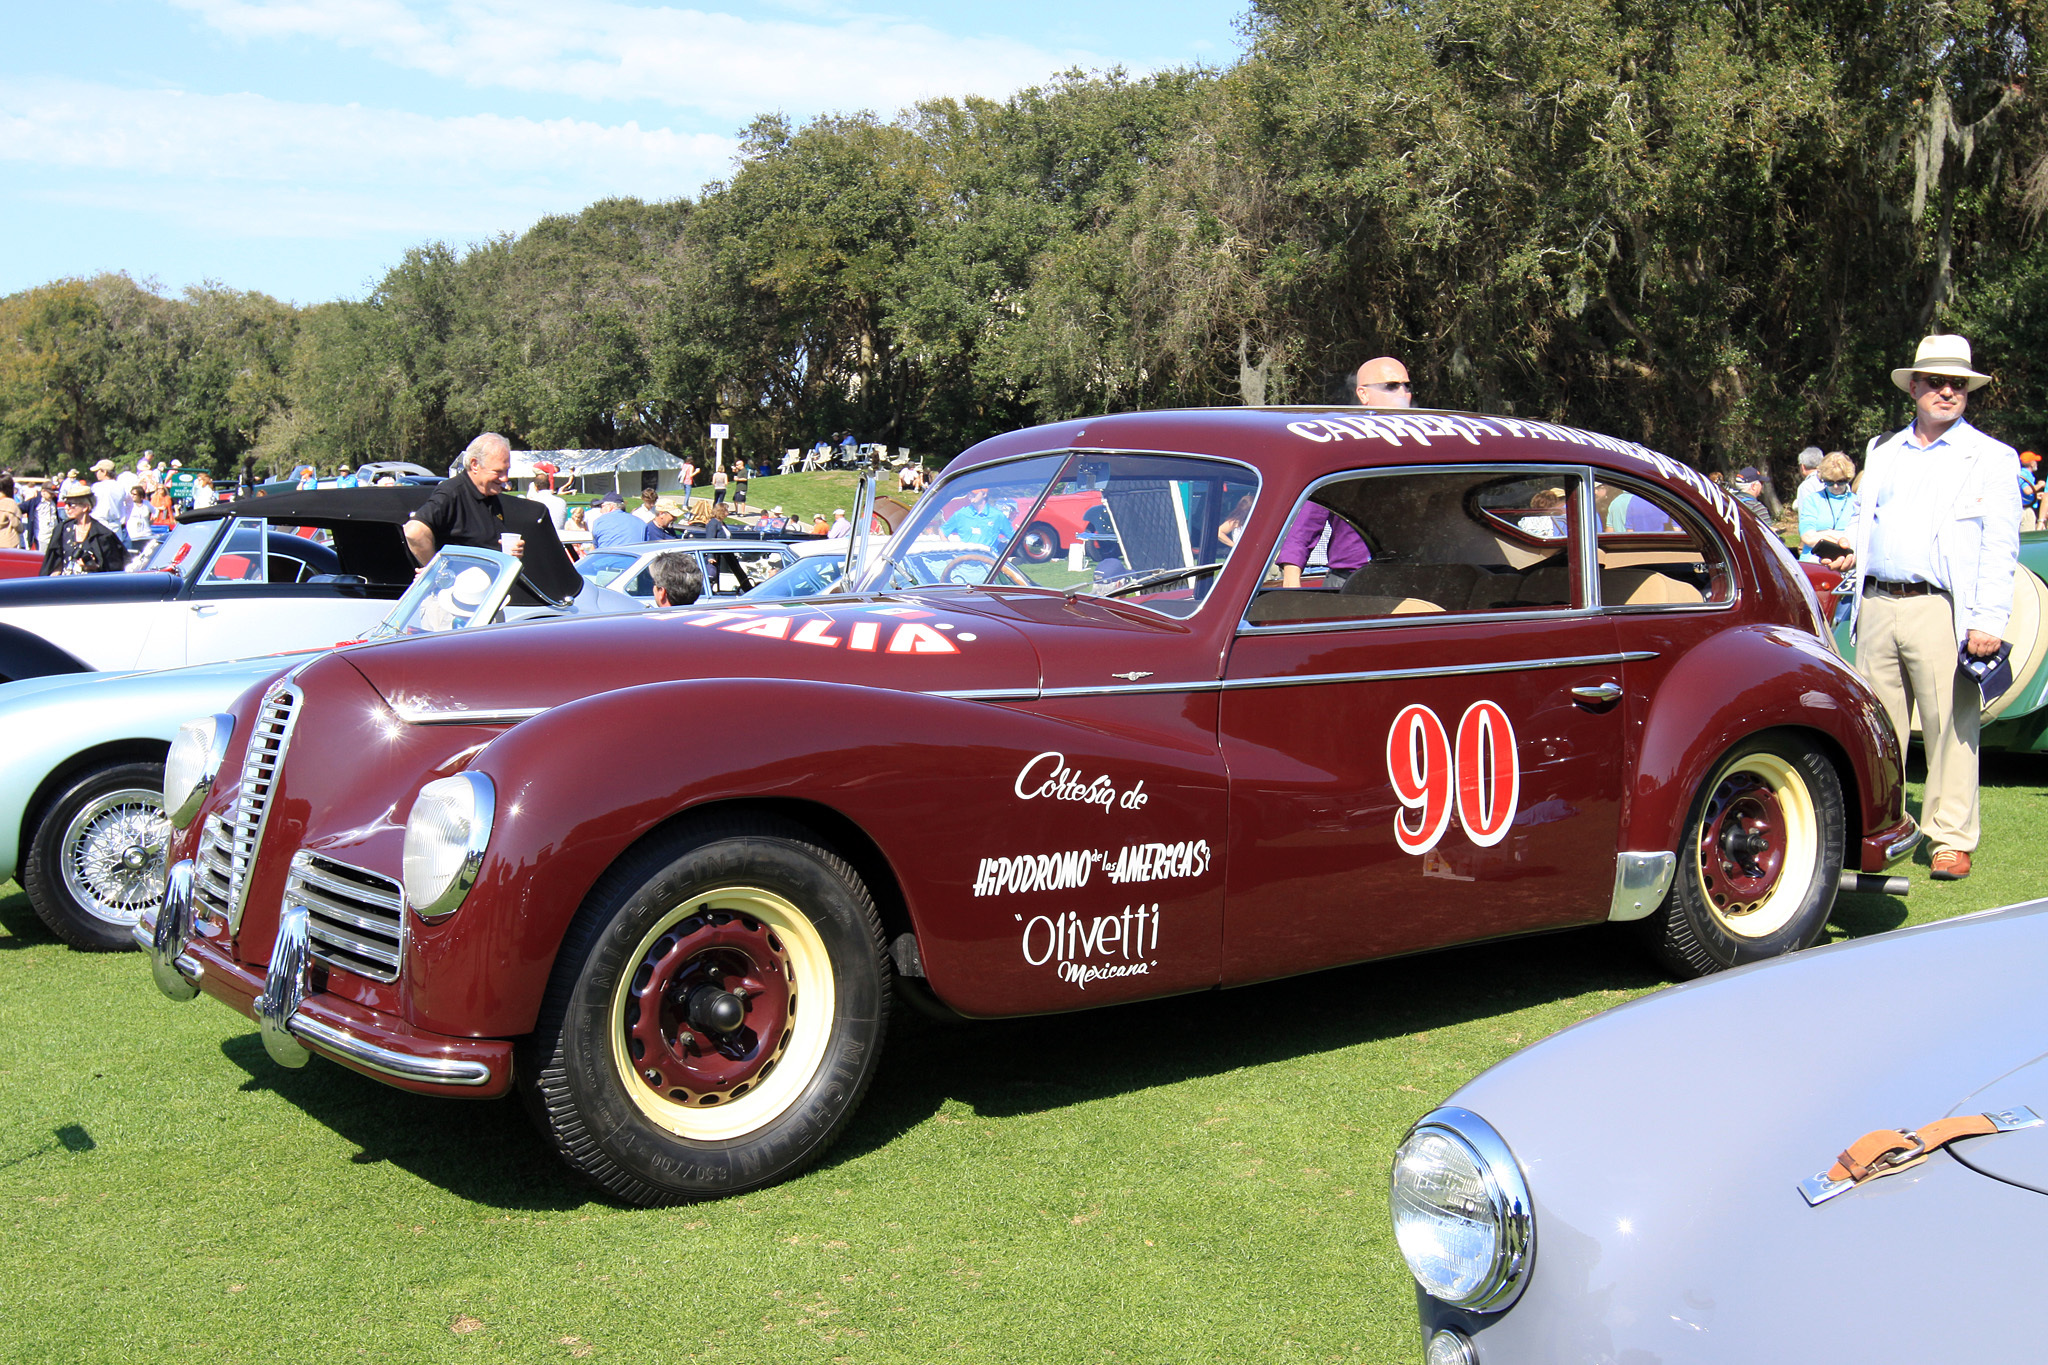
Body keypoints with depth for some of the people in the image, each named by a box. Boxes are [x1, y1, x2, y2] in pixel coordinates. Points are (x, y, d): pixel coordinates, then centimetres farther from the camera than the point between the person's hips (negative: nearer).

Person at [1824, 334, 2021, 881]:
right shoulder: (1881, 451, 18)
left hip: (1941, 611, -4)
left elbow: (1999, 548, -2)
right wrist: (1852, 553, 6)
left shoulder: (1992, 458, 5)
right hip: (1877, 605, 4)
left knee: (1950, 728, -3)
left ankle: (1952, 841, 5)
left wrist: (1989, 622, -11)